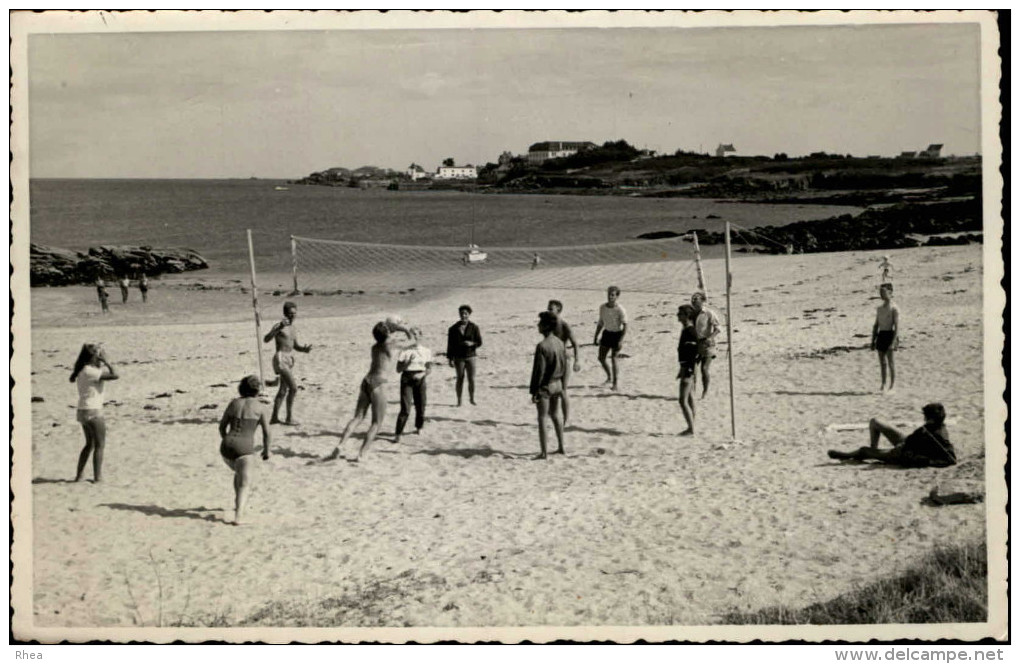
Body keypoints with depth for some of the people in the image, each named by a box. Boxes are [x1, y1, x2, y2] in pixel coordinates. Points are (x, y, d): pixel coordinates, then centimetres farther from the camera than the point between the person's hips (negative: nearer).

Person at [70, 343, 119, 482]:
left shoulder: (82, 370, 8)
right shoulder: (91, 371, -18)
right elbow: (115, 375, -23)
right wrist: (106, 361, -12)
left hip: (82, 412, 9)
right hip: (93, 412, -9)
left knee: (89, 444, 21)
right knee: (100, 445, 4)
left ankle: (79, 475, 21)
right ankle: (97, 476, 6)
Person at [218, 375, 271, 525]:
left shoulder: (233, 403, 11)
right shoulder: (259, 407, 2)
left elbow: (222, 426, 17)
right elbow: (267, 433, 4)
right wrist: (266, 450, 21)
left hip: (226, 446, 4)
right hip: (244, 448, -4)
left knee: (240, 472, 33)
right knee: (245, 484, -4)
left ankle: (239, 502, 41)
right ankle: (238, 516, -25)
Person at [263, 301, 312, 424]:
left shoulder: (293, 329, 15)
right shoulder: (279, 326, -9)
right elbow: (266, 339, -23)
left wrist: (304, 349, 4)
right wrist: (279, 328, -34)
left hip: (290, 360, 9)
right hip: (281, 359, -9)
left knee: (283, 390, 14)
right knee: (293, 387, -16)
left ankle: (274, 417, 24)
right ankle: (289, 417, -9)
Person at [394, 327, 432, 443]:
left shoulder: (426, 351, 4)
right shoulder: (405, 351, -2)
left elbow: (429, 369, 7)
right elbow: (398, 369, -2)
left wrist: (422, 374, -12)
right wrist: (408, 362, -17)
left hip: (420, 379, 3)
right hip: (407, 378, -3)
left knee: (420, 405, 7)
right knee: (405, 408, -12)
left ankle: (418, 428, 35)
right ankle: (398, 435, -8)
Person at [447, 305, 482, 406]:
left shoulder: (474, 328, 1)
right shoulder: (454, 328, 0)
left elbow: (479, 342, 1)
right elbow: (450, 344, 0)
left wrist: (472, 343, -21)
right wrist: (450, 359, -4)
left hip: (471, 356, 0)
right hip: (459, 357, 0)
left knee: (471, 379, -2)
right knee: (460, 379, 1)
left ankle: (472, 399, 16)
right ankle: (459, 401, 9)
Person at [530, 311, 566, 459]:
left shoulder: (542, 346, -21)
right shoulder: (560, 343, 3)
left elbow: (538, 370, -20)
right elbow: (564, 365, 10)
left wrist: (534, 391, -14)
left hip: (545, 386, -8)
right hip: (557, 383, 8)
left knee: (542, 419, 0)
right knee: (555, 415, 20)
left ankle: (544, 453, 1)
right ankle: (560, 447, 26)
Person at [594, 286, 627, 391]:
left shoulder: (620, 310, -18)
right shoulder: (602, 307, 0)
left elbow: (625, 325, -18)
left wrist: (621, 340, -26)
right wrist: (596, 336, 12)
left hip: (617, 334, -6)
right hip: (607, 333, 6)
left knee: (613, 359, -7)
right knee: (601, 358, 7)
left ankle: (616, 382, 5)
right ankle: (609, 377, 30)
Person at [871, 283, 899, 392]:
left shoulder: (894, 308, -8)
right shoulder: (880, 308, 15)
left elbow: (897, 326, -14)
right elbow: (876, 325, 18)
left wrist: (893, 342, -22)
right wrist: (873, 341, 14)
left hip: (890, 335, -7)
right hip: (881, 335, 7)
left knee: (891, 363, -5)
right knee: (882, 363, 9)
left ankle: (892, 387, -1)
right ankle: (883, 385, 15)